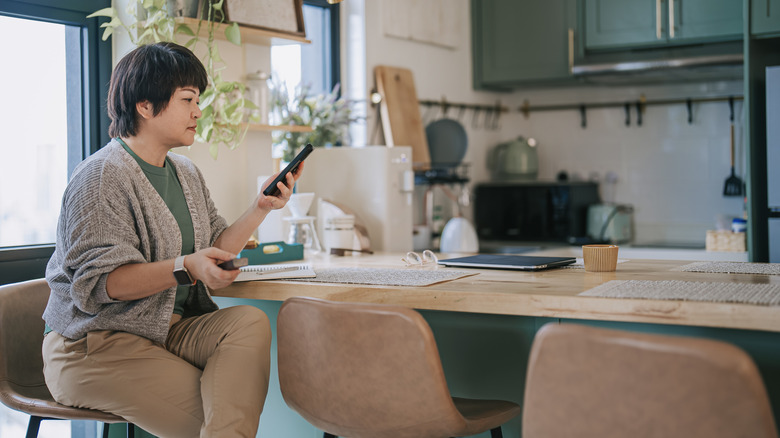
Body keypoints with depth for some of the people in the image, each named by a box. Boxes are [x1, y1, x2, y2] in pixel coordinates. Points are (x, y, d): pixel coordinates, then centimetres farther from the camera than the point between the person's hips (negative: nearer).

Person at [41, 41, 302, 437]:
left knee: (250, 321, -23)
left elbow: (216, 253, 11)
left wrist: (260, 207, -2)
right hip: (96, 343, -7)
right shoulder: (101, 176, -11)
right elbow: (99, 282, -20)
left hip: (170, 330, 7)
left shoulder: (186, 174, 15)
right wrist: (185, 268, -32)